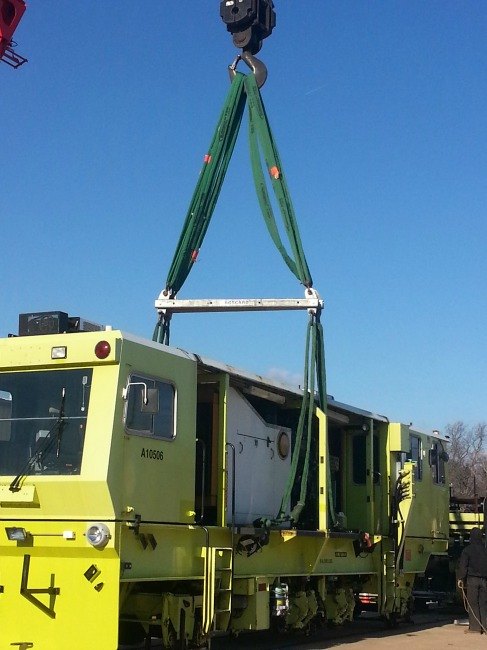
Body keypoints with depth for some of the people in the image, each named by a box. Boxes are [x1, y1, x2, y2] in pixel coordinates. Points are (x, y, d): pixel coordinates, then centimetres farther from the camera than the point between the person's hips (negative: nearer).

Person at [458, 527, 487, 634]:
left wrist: (461, 578, -5)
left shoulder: (467, 550, -4)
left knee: (473, 603, -2)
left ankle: (475, 627, -5)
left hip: (472, 578, -4)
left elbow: (463, 565, -8)